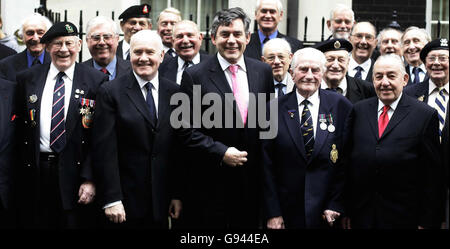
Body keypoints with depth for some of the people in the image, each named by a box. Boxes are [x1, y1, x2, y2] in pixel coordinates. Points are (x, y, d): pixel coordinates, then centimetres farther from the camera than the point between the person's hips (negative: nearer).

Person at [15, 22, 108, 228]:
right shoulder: (26, 79, 8)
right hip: (34, 173, 2)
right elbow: (18, 128, 9)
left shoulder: (96, 81, -2)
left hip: (74, 173, -2)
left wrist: (89, 179, -11)